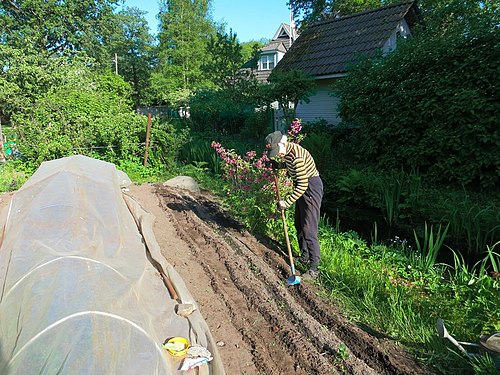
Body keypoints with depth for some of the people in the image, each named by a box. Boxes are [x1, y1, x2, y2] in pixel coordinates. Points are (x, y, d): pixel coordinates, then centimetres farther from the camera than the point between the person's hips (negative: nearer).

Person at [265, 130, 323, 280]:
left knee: (309, 229, -9)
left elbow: (302, 185, -29)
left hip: (311, 187, -10)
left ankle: (314, 269, 0)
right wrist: (280, 165, 3)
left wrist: (287, 203, -25)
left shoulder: (296, 155, -28)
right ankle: (304, 257, 35)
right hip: (302, 188, 10)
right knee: (299, 224, 19)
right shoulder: (287, 151, 2)